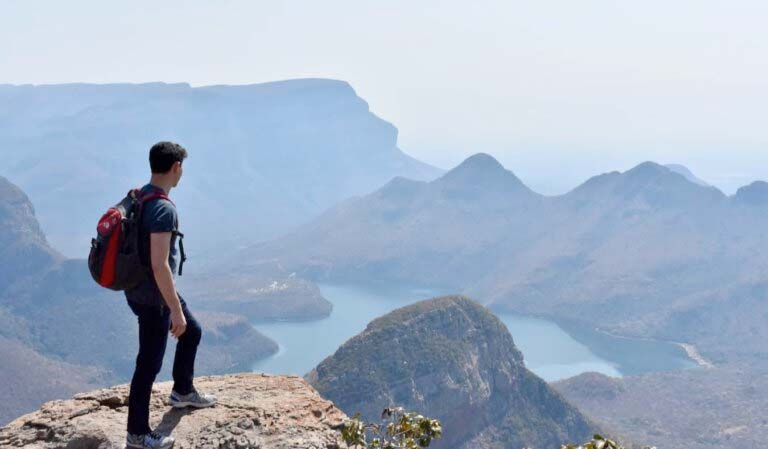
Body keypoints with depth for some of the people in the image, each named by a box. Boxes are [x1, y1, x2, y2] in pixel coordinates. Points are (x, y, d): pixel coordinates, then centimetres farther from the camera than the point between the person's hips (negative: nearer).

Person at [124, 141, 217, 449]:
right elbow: (160, 266, -29)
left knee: (192, 332, 25)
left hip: (140, 289, 10)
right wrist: (176, 310, -22)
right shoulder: (163, 209, -26)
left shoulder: (138, 198, 4)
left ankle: (183, 392, 43)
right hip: (153, 298, -10)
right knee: (149, 364, 4)